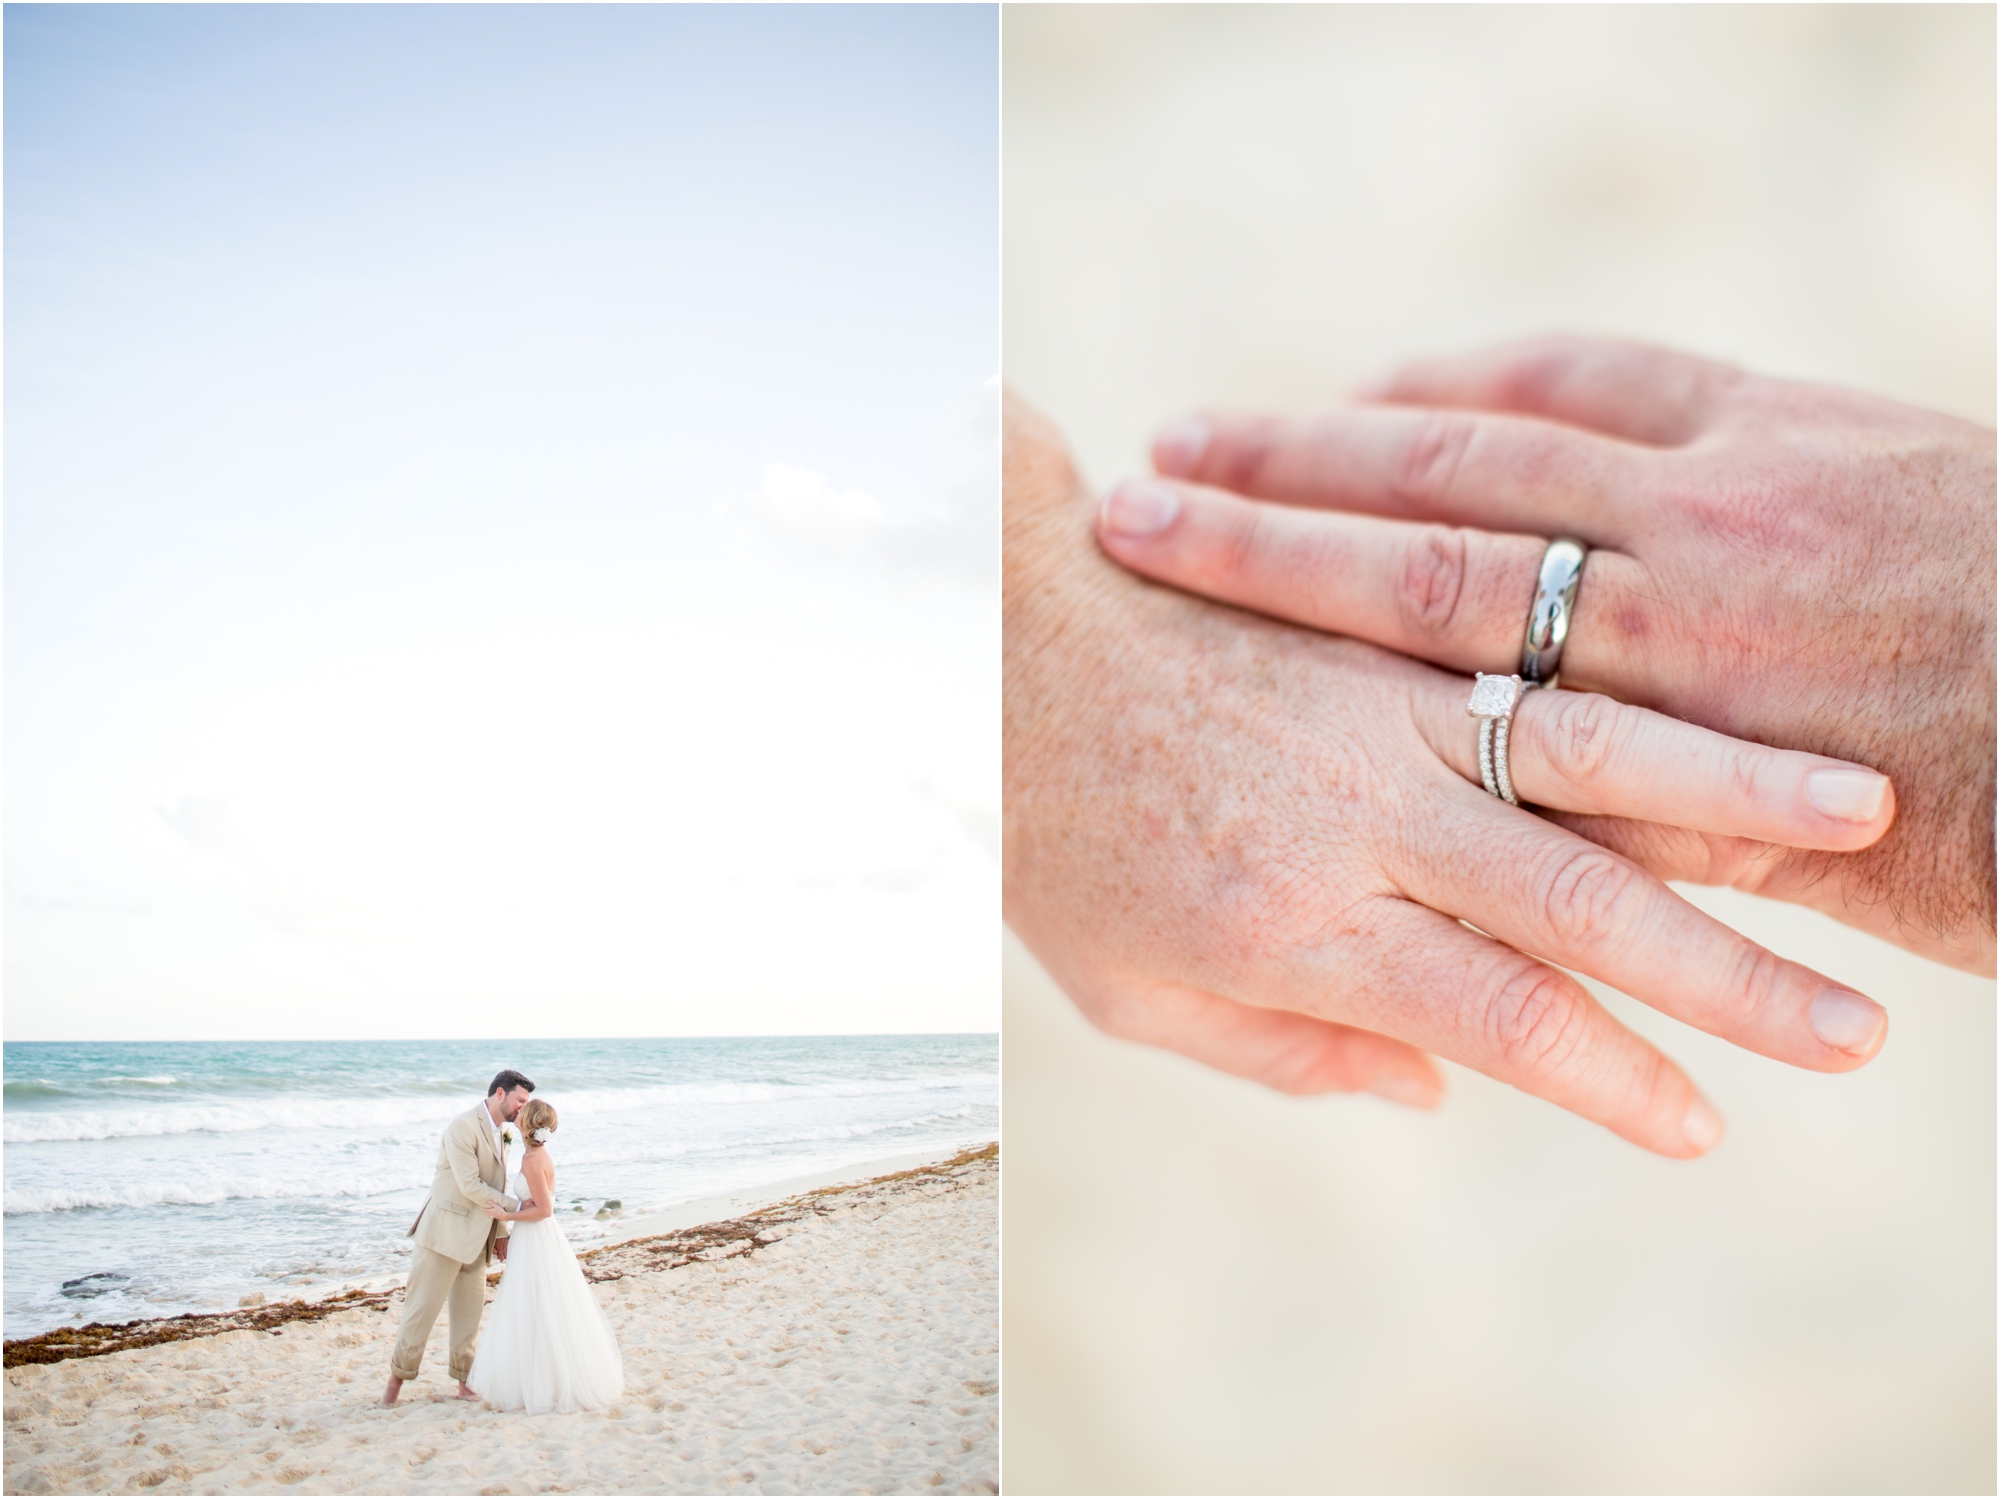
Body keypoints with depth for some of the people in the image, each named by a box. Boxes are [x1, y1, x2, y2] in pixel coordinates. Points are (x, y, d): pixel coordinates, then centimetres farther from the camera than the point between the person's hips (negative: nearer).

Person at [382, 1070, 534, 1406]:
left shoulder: (499, 1130, 10)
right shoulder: (463, 1127, -18)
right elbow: (471, 1186, -21)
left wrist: (499, 1232, 12)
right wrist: (516, 1204, -15)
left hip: (476, 1238, 8)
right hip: (446, 1231, -8)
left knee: (470, 1312, 11)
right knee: (422, 1306, 1)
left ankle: (465, 1382, 19)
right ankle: (397, 1378, 15)